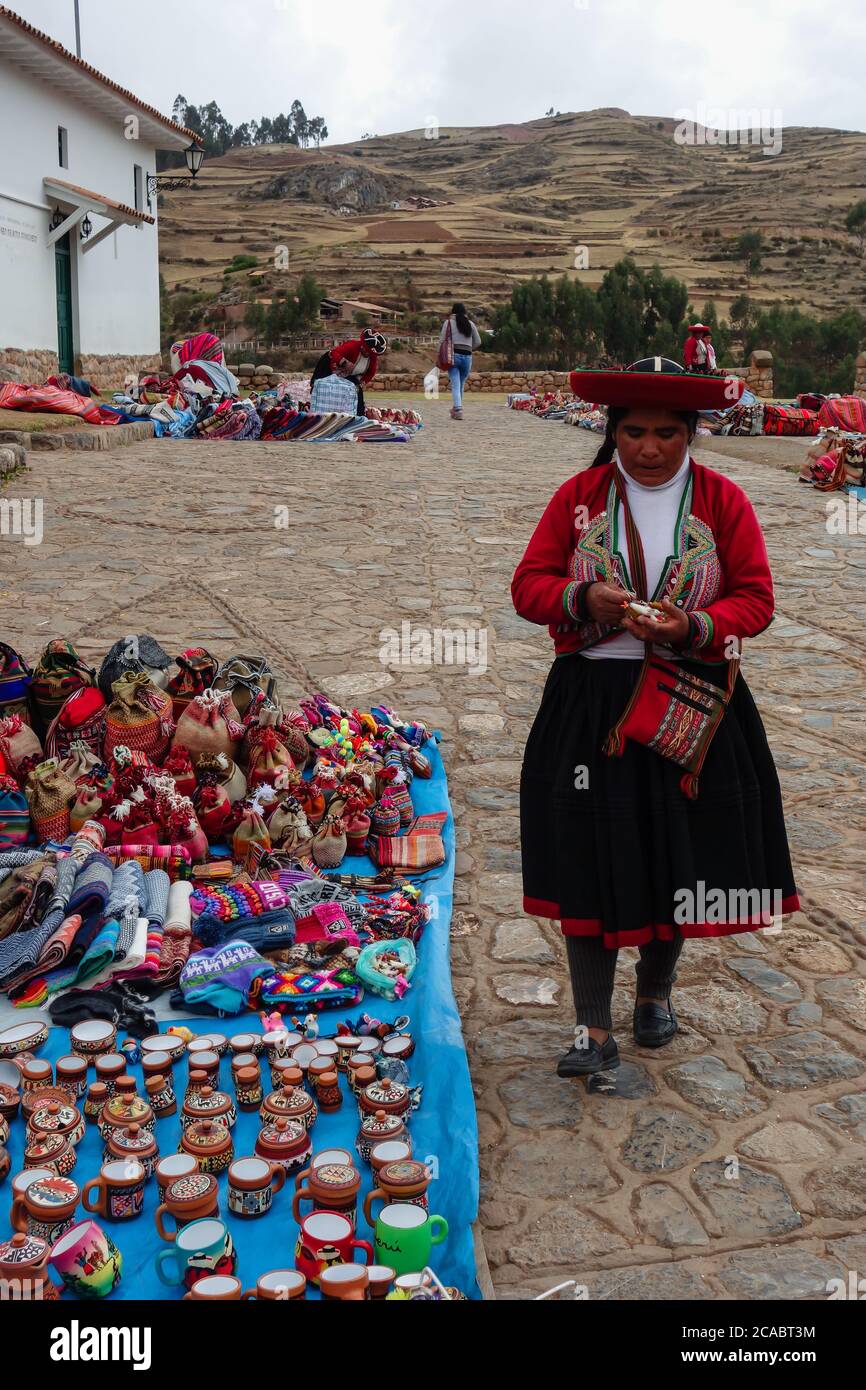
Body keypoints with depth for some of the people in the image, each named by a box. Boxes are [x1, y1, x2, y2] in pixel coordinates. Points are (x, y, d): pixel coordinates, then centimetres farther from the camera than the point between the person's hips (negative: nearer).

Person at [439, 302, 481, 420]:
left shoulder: (448, 322, 3)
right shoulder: (470, 323, 11)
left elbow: (442, 340, -2)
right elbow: (478, 342, 11)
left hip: (453, 355, -3)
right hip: (467, 356, 3)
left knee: (455, 385, -8)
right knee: (461, 385, 13)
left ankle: (458, 409, -22)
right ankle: (455, 409, 22)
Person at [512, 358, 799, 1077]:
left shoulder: (723, 499, 1)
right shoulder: (578, 496, 2)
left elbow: (756, 600, 0)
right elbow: (529, 583, 3)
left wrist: (693, 627, -19)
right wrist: (584, 597, -18)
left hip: (692, 710, 1)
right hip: (590, 704, 0)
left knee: (678, 853, 10)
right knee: (589, 856, -2)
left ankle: (656, 991, 36)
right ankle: (594, 1030, 8)